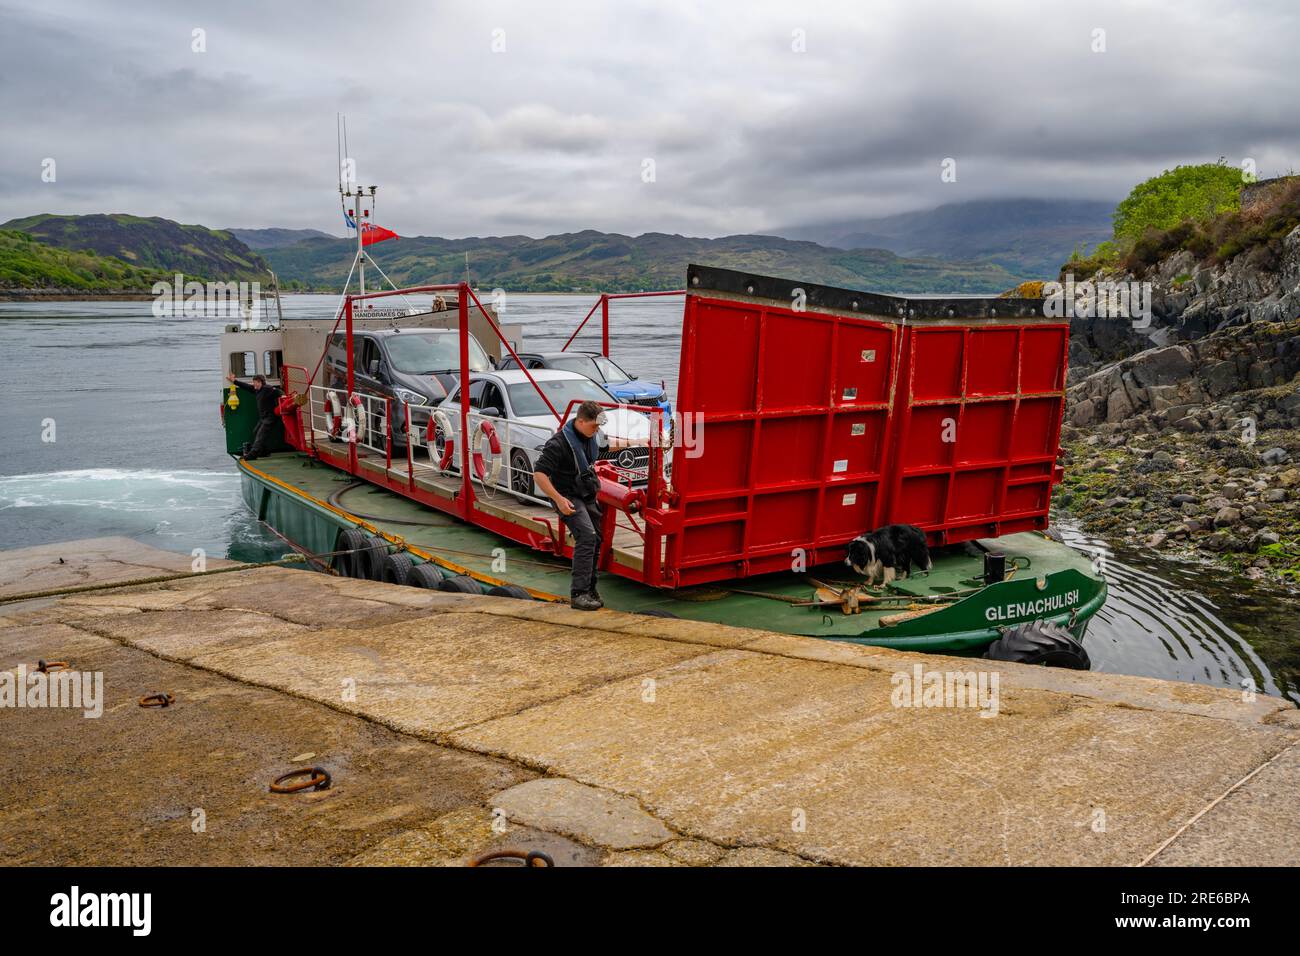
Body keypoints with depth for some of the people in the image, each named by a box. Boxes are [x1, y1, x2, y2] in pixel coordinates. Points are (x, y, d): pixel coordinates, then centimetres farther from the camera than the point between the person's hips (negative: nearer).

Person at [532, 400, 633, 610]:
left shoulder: (591, 435, 2)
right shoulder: (559, 443, -24)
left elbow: (608, 442, 27)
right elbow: (539, 474, -26)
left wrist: (628, 443, 33)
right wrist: (559, 499, -31)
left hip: (588, 496, 9)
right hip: (568, 497, -9)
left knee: (595, 541, 9)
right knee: (586, 536, -24)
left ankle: (589, 591, 21)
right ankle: (578, 593, -24)